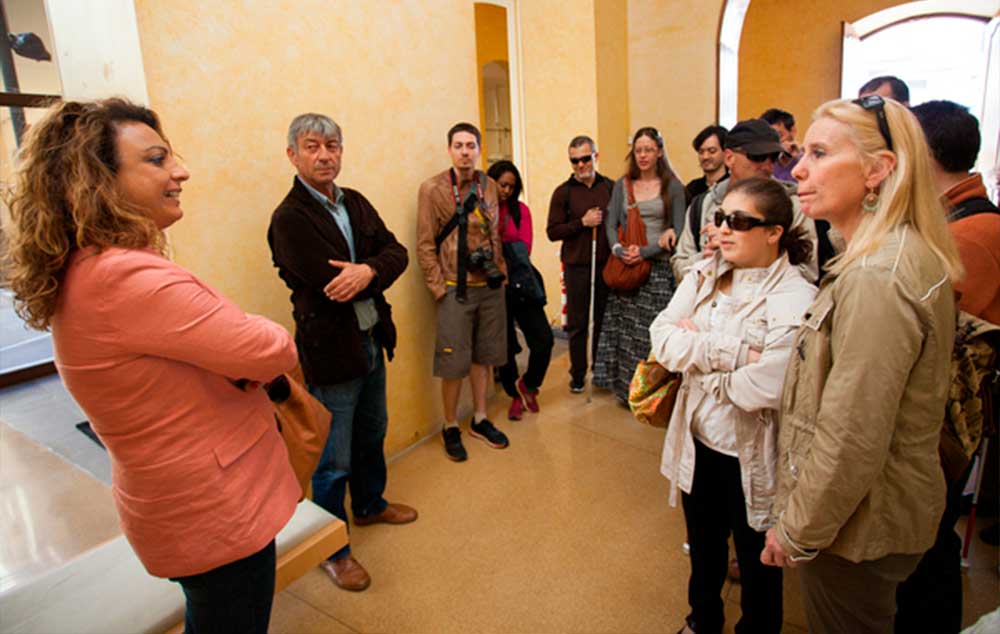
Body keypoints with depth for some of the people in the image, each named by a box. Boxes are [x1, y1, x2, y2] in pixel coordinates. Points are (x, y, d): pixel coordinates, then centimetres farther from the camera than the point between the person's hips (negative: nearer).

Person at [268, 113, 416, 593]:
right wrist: (375, 272, -9)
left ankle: (370, 505, 48)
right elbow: (329, 286, -24)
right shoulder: (289, 219, -16)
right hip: (329, 352, -7)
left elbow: (396, 253, -2)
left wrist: (367, 271, -23)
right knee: (334, 462, 6)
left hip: (371, 341, 7)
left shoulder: (356, 203, 7)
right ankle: (334, 550, 27)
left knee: (372, 435, 25)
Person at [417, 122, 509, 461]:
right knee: (455, 362, 2)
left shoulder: (489, 186, 7)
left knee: (483, 356, 14)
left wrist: (501, 271, 8)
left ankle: (480, 419, 31)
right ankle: (451, 427, 21)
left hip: (490, 286, 5)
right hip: (455, 289, -4)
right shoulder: (432, 188, -7)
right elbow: (425, 245, -7)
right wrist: (439, 288, -11)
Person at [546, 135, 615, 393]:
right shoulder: (563, 192, 3)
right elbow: (552, 231, -2)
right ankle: (578, 374, 18)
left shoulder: (611, 187, 7)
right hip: (576, 267, -1)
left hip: (607, 264, 1)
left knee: (603, 320, 7)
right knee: (577, 323, 5)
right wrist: (582, 222, -13)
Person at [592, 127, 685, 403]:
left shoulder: (672, 186, 2)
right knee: (624, 328, 4)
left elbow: (678, 230, -3)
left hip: (658, 267, -3)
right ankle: (626, 388, 16)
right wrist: (619, 250, -13)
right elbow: (611, 224, 7)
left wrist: (645, 252, -15)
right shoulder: (622, 185, 12)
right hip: (625, 267, 3)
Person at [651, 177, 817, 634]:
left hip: (752, 455, -5)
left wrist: (697, 352, -17)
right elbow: (662, 340, -12)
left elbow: (765, 386, -32)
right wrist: (733, 352, -23)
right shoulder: (702, 276, -2)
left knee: (757, 561, 19)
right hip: (698, 440, 6)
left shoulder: (796, 299, -20)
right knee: (703, 545, 28)